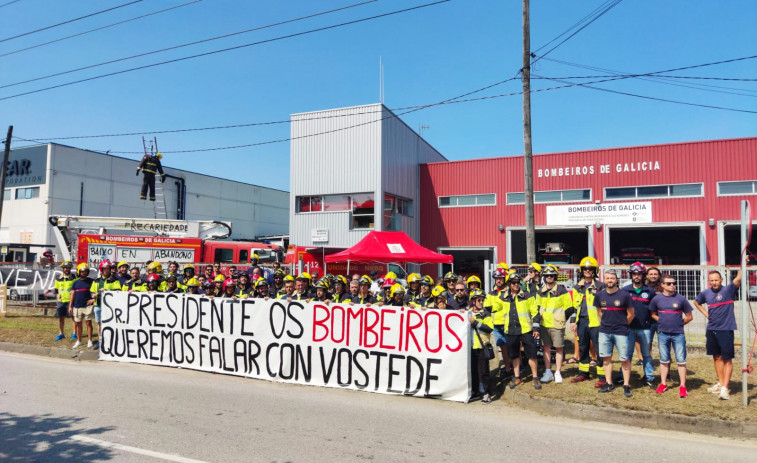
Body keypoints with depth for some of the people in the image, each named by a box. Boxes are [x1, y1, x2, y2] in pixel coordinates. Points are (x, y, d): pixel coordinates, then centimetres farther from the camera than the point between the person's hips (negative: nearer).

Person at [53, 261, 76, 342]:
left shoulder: (74, 278, -1)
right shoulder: (58, 279, 10)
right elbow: (56, 290, 19)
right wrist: (57, 297, 7)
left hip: (71, 301, -4)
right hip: (61, 301, 4)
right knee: (61, 317, 9)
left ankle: (74, 333, 9)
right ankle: (60, 334, 22)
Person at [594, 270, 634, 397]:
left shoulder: (624, 295, -9)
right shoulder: (600, 295, 2)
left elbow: (630, 314, 0)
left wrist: (622, 325, 8)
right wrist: (605, 323, 12)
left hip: (621, 332, -4)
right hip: (604, 331, 4)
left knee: (624, 359, -1)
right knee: (606, 358, 8)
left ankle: (626, 385, 9)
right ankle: (609, 383, 19)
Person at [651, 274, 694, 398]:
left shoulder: (681, 298, -3)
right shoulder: (657, 299, 1)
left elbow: (689, 317, 4)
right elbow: (653, 314, 13)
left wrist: (678, 324, 3)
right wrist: (662, 322, 3)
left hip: (678, 334, -2)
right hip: (663, 334, 2)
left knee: (681, 360, 0)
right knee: (664, 360, 11)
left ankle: (683, 386, 7)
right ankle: (663, 384, 21)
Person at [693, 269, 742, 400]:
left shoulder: (728, 290, -7)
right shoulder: (705, 293, 7)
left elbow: (738, 279, -24)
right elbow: (696, 302, 26)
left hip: (726, 330, -5)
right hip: (711, 330, 5)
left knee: (727, 359, -2)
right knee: (717, 357, 14)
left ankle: (725, 388, -2)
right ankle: (721, 383, 26)